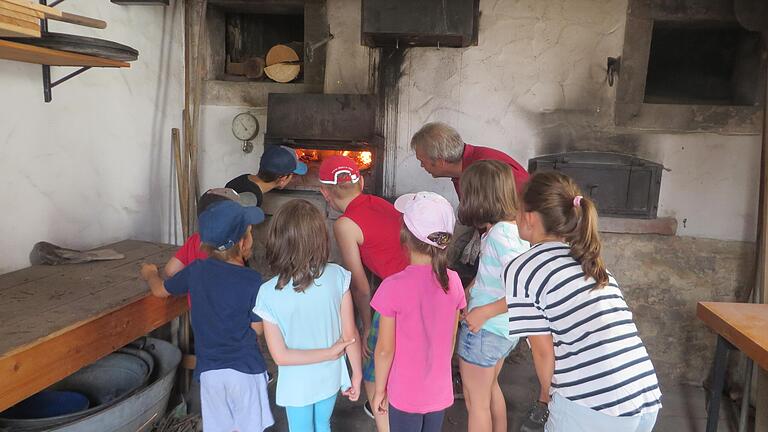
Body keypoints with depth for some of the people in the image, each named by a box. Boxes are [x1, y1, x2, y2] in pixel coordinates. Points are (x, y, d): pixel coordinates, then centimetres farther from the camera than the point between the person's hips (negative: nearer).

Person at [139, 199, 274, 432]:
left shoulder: (196, 270, -4)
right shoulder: (252, 280, -17)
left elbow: (160, 290, 14)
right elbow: (258, 327, -7)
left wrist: (150, 274, 37)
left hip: (210, 370, 4)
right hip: (245, 369, -4)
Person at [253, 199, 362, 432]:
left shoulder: (269, 293, -25)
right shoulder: (337, 276, -22)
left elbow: (280, 356, -20)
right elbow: (350, 335, -14)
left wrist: (332, 352, -13)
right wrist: (357, 374, 1)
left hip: (297, 384, -2)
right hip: (330, 377, 2)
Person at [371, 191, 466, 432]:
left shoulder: (394, 288, -25)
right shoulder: (453, 282, -11)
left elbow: (385, 350, -16)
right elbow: (451, 339, 1)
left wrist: (380, 390, -1)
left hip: (405, 395, -3)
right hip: (440, 392, 4)